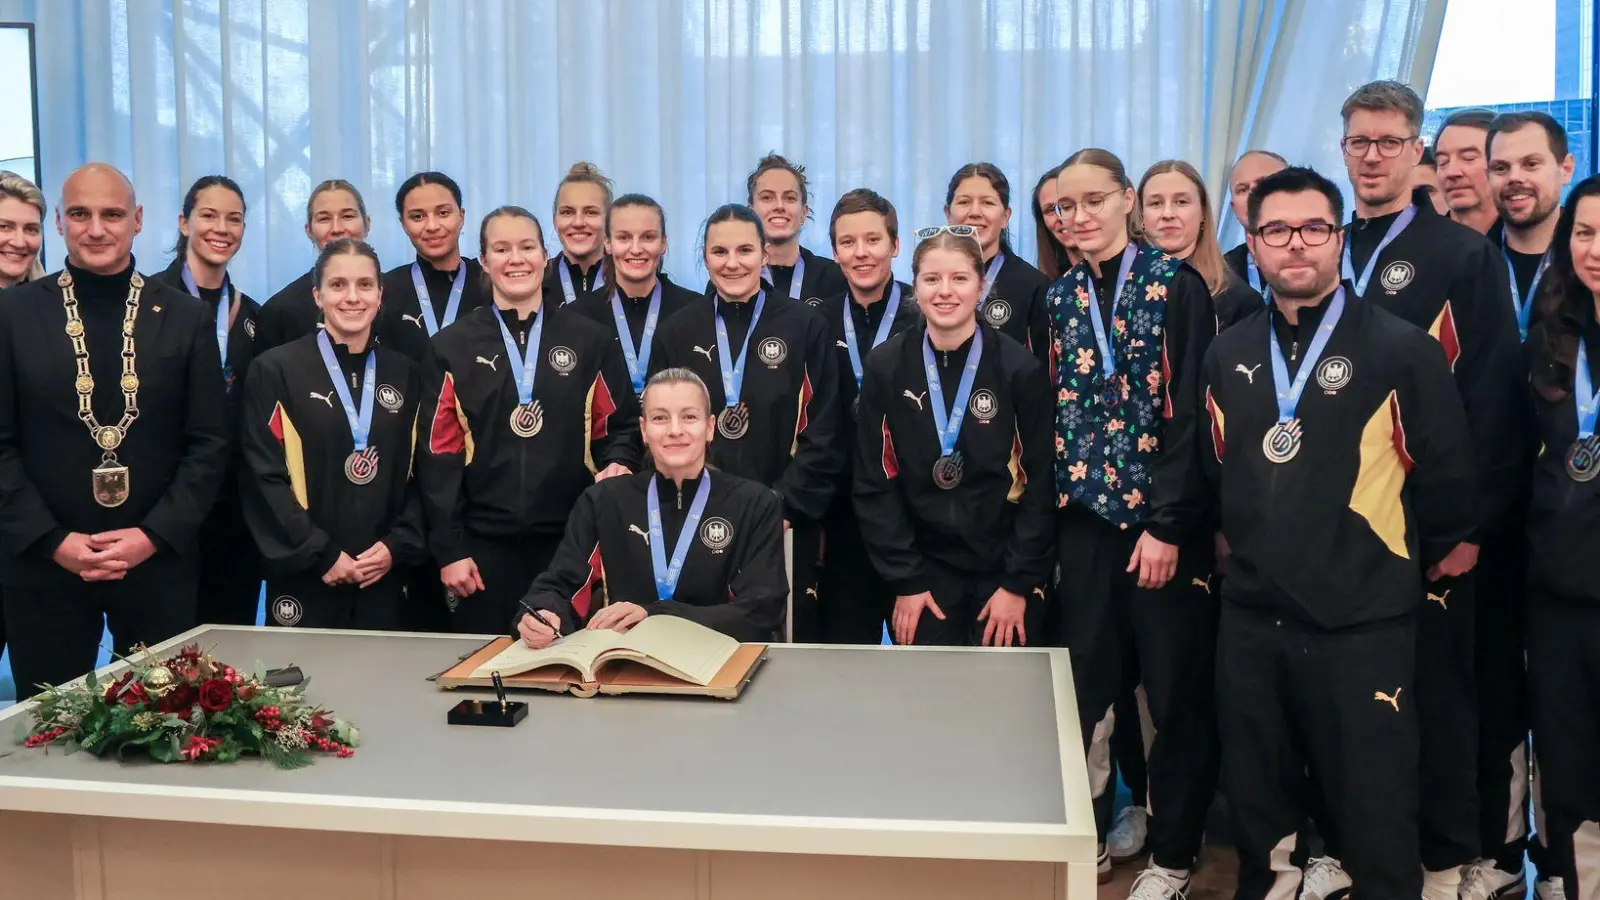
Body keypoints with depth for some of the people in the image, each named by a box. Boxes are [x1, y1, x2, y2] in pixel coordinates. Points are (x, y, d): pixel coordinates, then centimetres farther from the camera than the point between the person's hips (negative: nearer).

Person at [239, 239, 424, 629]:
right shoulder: (276, 369, -2)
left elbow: (420, 472, 9)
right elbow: (264, 477, -6)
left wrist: (398, 545, -4)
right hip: (304, 577, -3)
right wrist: (321, 555, -11)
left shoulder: (404, 372, 9)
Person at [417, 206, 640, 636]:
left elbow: (621, 424, 12)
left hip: (570, 539, 0)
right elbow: (438, 452, 2)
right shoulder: (452, 347, 5)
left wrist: (618, 464, -11)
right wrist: (448, 548, -3)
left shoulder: (591, 341, 6)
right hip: (483, 542, 0)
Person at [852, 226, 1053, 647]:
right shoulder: (885, 367, -3)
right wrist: (905, 580, -6)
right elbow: (874, 483, -2)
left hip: (1004, 571, -1)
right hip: (923, 570, 1)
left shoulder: (1021, 368, -6)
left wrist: (1018, 583, -8)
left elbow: (1040, 482, -5)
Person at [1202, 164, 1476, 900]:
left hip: (1362, 622, -4)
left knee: (1372, 811, 5)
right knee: (1255, 801, 17)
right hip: (1249, 618, 5)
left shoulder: (1402, 349, -7)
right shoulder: (1228, 355, 7)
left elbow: (1445, 480, -3)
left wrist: (1404, 567, 6)